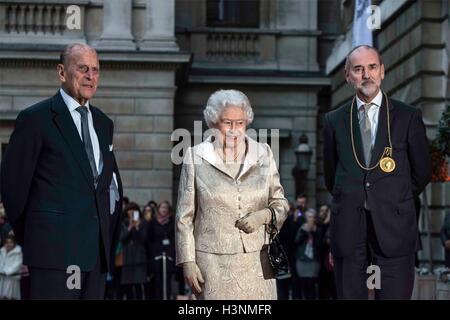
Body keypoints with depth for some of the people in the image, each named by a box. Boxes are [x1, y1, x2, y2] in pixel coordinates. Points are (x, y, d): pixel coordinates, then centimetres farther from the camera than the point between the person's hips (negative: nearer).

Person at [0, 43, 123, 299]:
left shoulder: (103, 123, 17)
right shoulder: (36, 118, -3)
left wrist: (111, 235, 13)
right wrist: (28, 236, 4)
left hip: (98, 249, 6)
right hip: (55, 248, -6)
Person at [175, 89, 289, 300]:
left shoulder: (263, 154, 9)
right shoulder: (196, 158, 3)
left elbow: (280, 203, 16)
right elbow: (184, 217, 4)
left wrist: (264, 215, -6)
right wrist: (188, 261, -1)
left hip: (256, 262, 2)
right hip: (214, 264, -2)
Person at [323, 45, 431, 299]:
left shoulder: (409, 117, 3)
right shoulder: (334, 120, 9)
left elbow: (422, 172, 10)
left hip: (393, 229, -2)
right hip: (348, 228, 2)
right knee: (350, 295, 4)